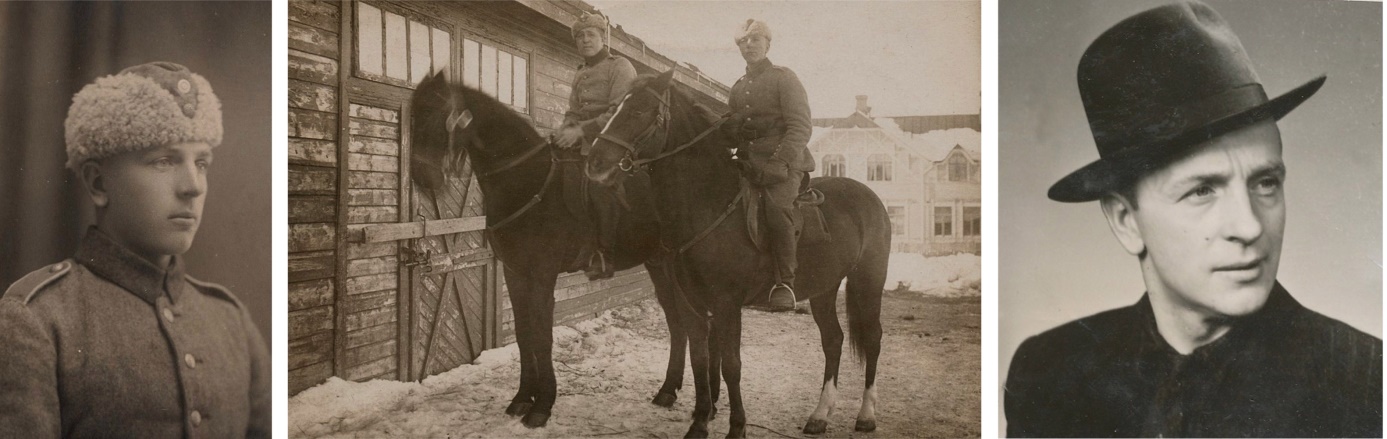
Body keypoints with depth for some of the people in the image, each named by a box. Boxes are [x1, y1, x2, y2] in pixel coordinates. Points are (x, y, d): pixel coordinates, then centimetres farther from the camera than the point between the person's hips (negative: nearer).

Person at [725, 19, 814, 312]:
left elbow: (800, 127, -6)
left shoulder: (784, 78, 4)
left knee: (777, 207, -31)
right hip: (748, 163, 7)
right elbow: (729, 130, 28)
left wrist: (778, 165, -19)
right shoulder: (737, 89, 22)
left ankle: (784, 283, -25)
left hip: (785, 162, -7)